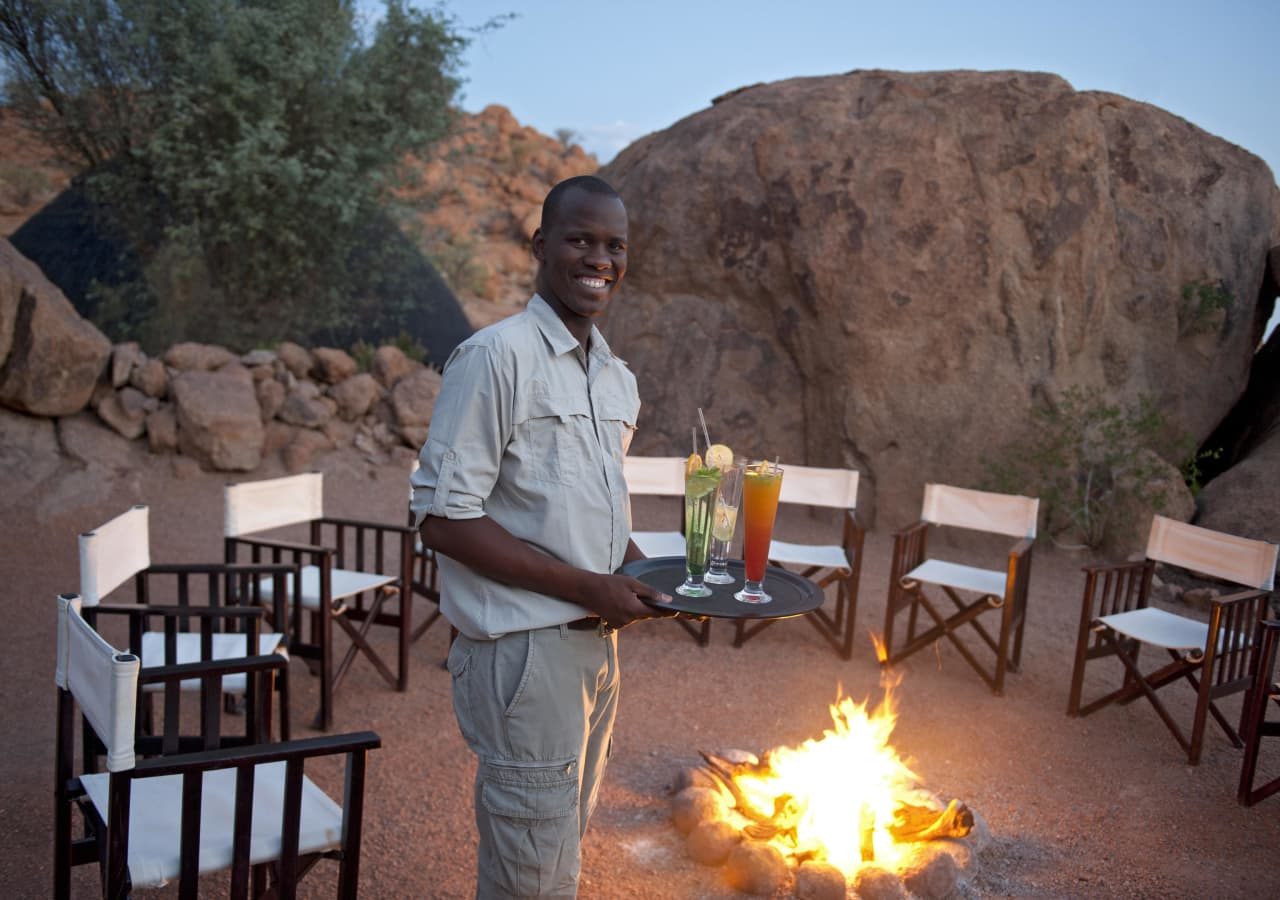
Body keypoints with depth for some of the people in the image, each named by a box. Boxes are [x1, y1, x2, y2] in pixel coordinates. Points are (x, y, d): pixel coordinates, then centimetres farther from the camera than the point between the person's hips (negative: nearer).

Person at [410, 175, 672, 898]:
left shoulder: (618, 378, 10)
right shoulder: (496, 356, -14)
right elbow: (444, 518, -18)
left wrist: (643, 572, 2)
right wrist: (587, 587, -19)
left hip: (598, 641, 8)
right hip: (524, 649, -8)